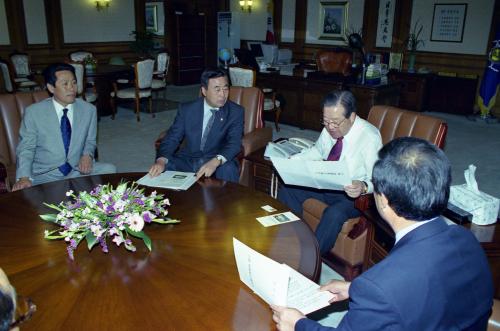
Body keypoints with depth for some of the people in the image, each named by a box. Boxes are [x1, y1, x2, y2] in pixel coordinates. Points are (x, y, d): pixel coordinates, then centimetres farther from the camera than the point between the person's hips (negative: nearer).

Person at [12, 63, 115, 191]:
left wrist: (87, 155, -10)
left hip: (78, 170, 3)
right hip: (45, 175, -3)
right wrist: (24, 178, -19)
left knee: (109, 170, -22)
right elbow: (26, 149, -1)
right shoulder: (33, 112, -3)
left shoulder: (89, 110, 3)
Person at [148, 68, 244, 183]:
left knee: (228, 170, -34)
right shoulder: (186, 109, 4)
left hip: (220, 163, -2)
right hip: (187, 161, 2)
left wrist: (216, 161, -35)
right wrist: (161, 160, -22)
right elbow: (172, 138, 0)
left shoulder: (236, 112, -2)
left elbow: (234, 143, -14)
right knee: (165, 166, -24)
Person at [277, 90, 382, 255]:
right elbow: (318, 151, 16)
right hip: (324, 184, 7)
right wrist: (291, 161, 0)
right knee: (286, 189, -7)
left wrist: (363, 187, -43)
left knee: (334, 213, -35)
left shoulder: (370, 137, -21)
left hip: (353, 194, -6)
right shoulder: (330, 128, -4)